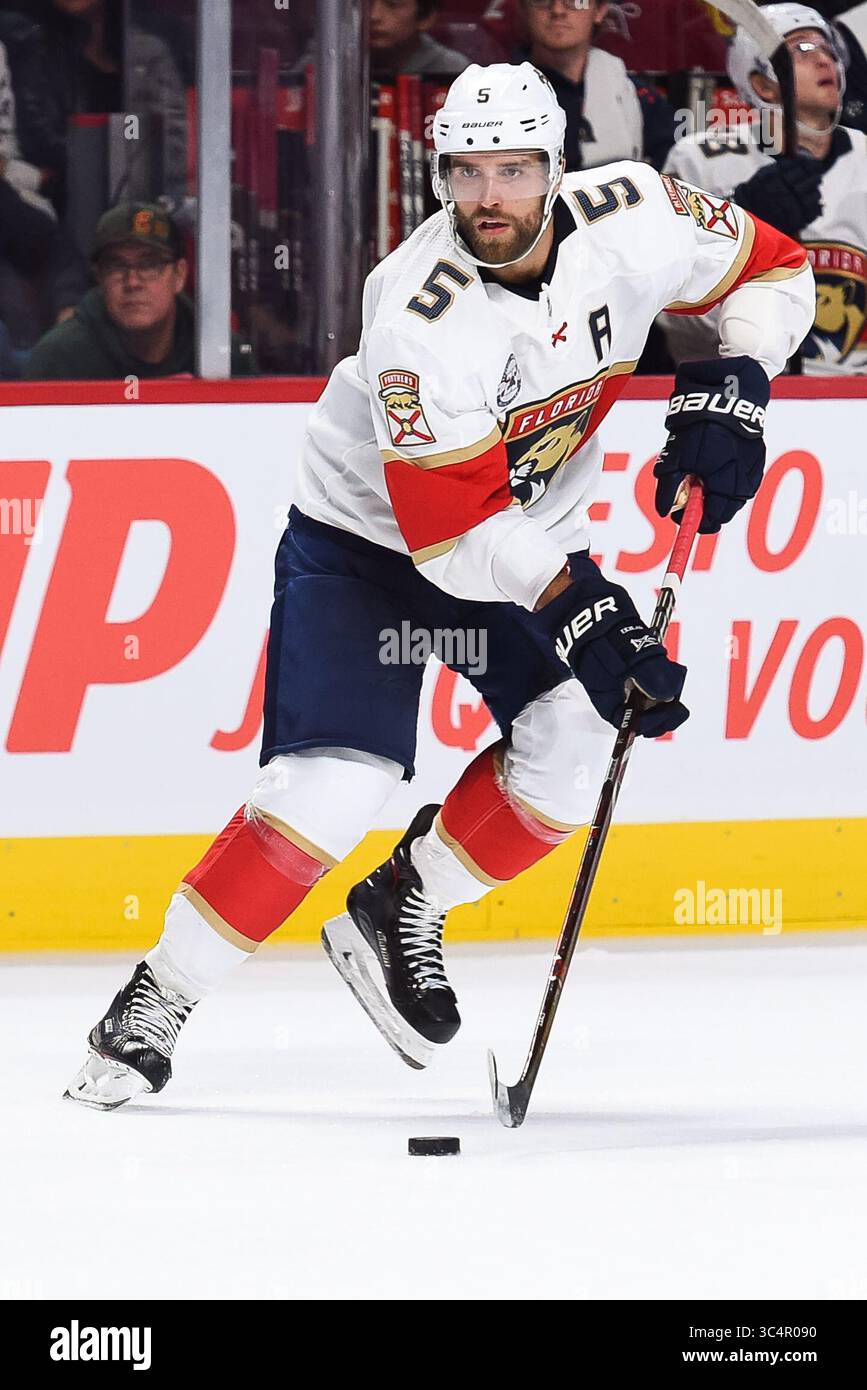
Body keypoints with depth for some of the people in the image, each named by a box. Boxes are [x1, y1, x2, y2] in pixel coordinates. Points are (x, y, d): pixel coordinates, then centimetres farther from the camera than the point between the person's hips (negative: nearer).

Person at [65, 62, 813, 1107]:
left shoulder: (629, 219, -19)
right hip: (365, 534, -5)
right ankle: (157, 1001, -7)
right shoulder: (419, 310, -33)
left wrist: (726, 389, -15)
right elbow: (451, 530, -32)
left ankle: (398, 913, 6)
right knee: (334, 784, -19)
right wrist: (579, 611, -37)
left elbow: (768, 270, 0)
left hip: (532, 529, 5)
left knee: (574, 744, -17)